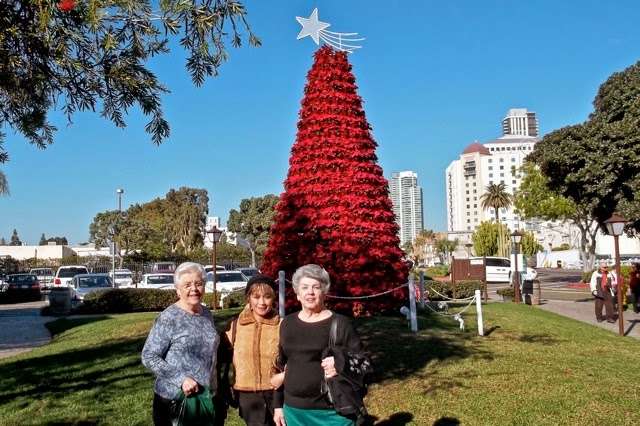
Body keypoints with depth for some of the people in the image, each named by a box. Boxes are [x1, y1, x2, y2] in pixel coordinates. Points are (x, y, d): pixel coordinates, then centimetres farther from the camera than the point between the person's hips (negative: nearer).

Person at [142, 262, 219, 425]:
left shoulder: (207, 314, 4)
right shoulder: (168, 318, -14)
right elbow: (148, 357, -15)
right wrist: (180, 378, -22)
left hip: (206, 397, 6)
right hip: (174, 400, -5)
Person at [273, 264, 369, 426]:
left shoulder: (340, 324, -7)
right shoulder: (287, 323, 6)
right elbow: (281, 367, 12)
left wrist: (341, 365, -23)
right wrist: (278, 405, 12)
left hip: (332, 412, -3)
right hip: (293, 411, 4)